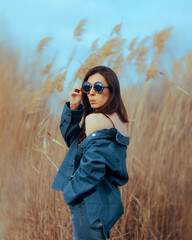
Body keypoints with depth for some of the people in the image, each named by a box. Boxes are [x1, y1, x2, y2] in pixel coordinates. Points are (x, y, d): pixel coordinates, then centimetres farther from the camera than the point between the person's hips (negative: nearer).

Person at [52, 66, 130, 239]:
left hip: (90, 205, -9)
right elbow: (72, 138, 15)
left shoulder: (96, 120, -18)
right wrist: (73, 109, 2)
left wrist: (69, 192, -9)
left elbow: (92, 167, -24)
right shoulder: (115, 119, 10)